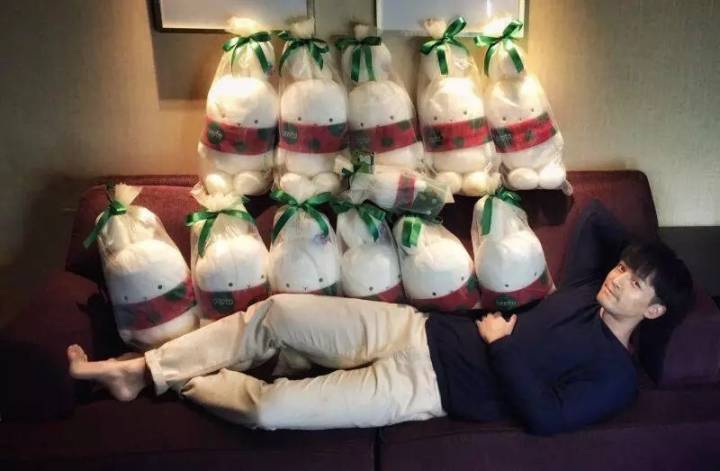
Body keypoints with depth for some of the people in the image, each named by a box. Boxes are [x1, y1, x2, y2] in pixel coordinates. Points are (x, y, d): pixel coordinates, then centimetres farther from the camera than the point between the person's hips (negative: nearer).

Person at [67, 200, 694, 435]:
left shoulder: (616, 376, -5)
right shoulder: (586, 287, 14)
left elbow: (545, 417, -19)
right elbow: (596, 215, 27)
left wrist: (500, 342, -14)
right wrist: (631, 252, 23)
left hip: (424, 387, -7)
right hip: (414, 330, 7)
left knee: (268, 408, -21)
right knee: (273, 313, -8)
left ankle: (184, 381, 12)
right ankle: (143, 368, 9)